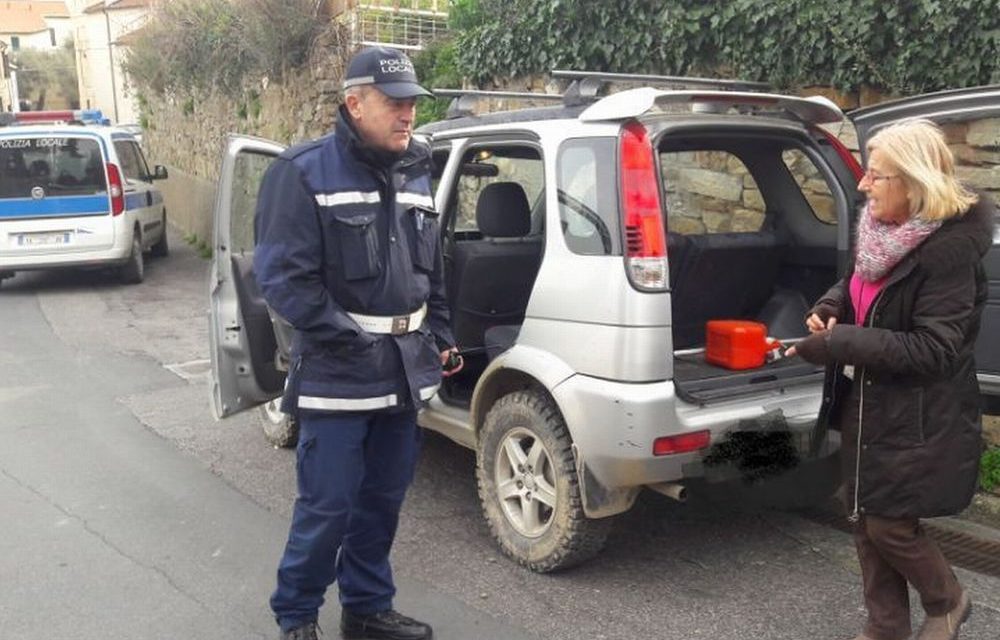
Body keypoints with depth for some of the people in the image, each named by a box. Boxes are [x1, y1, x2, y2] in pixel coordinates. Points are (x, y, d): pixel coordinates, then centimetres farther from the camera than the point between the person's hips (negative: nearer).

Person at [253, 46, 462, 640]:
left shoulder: (415, 174, 12)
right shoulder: (306, 171, -10)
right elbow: (283, 275, -15)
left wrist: (441, 336, 13)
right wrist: (347, 341, -17)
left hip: (404, 369, 7)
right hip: (337, 374, -6)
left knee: (384, 499, 15)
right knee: (327, 505, -1)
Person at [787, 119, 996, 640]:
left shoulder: (949, 249, -22)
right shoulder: (879, 230, 1)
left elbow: (933, 349, -24)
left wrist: (840, 343, -27)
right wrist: (831, 307, -2)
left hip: (916, 418, -7)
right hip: (864, 401, 8)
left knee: (889, 523, 2)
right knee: (864, 517, 14)